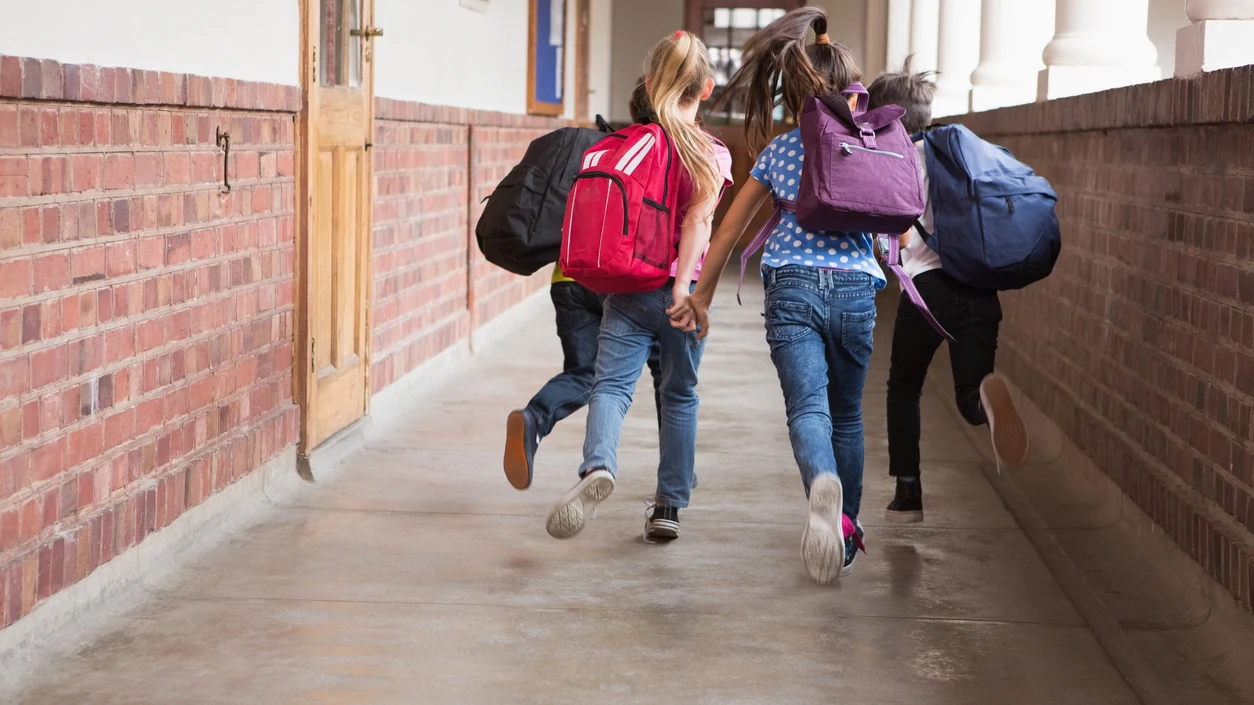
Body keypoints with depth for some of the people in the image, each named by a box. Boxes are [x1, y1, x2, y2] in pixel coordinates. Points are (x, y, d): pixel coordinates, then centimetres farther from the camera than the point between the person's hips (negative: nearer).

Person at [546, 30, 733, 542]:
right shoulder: (712, 154, -4)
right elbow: (699, 217, -18)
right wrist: (683, 284, -24)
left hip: (627, 288, 1)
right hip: (678, 290, -1)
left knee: (612, 384, -7)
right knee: (679, 395, 15)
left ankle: (598, 464, -38)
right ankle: (669, 506, 20)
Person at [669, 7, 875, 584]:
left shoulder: (776, 151, 11)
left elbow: (730, 227, 15)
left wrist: (702, 293, 23)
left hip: (792, 289, -1)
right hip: (855, 289, 1)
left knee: (807, 407, -14)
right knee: (846, 414, 18)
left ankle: (824, 484, -47)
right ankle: (845, 530, 25)